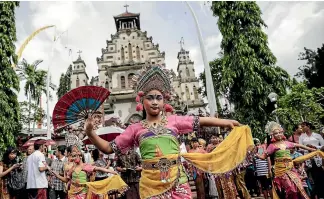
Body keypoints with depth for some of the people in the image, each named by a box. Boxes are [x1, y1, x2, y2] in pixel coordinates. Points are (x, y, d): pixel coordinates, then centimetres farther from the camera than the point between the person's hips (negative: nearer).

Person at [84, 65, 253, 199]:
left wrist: (228, 123, 3)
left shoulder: (173, 120, 6)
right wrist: (90, 133, -6)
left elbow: (201, 121, 6)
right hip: (151, 184, 0)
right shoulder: (135, 128, 7)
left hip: (177, 181, 1)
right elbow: (109, 148, 8)